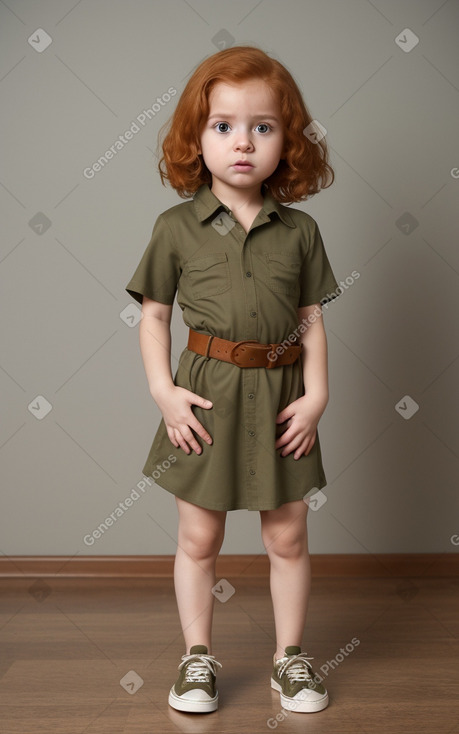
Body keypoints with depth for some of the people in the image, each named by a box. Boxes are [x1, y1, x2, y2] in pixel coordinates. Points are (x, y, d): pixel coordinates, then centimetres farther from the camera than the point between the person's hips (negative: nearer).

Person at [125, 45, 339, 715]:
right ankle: (198, 657, 28)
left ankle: (290, 655, 30)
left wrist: (316, 394, -4)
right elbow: (154, 313, 1)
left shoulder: (299, 230, 2)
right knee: (198, 538, 10)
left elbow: (312, 318, 5)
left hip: (280, 395, 2)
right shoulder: (177, 227, -2)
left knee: (288, 537, 11)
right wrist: (163, 389, -8)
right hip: (207, 394, -1)